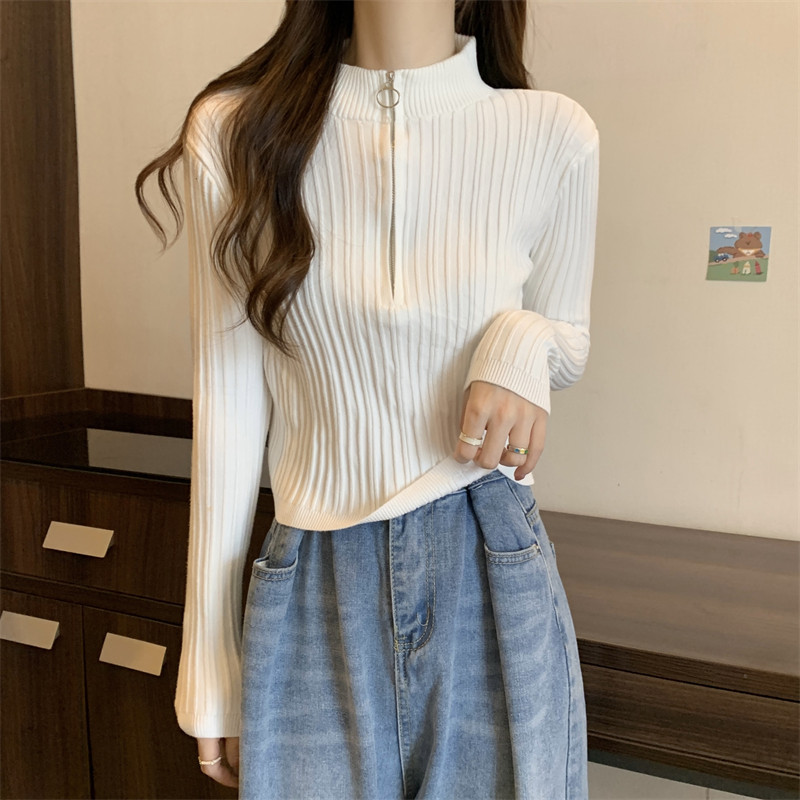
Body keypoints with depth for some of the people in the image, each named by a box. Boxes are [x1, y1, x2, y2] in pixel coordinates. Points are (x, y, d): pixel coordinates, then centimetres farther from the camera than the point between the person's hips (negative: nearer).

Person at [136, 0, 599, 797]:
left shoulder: (554, 133, -5)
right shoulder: (235, 132, -5)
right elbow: (228, 410, -2)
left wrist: (521, 343, -15)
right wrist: (211, 668, 3)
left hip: (495, 587, 1)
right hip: (315, 591, 0)